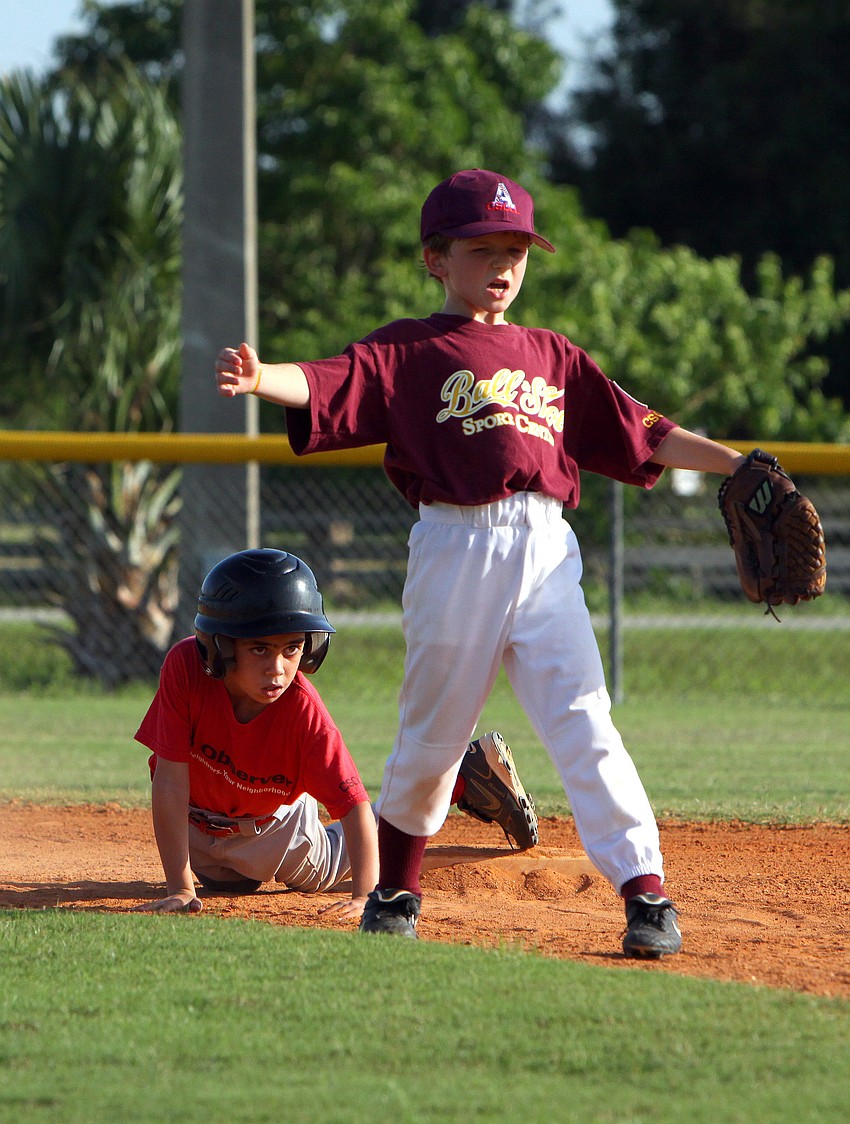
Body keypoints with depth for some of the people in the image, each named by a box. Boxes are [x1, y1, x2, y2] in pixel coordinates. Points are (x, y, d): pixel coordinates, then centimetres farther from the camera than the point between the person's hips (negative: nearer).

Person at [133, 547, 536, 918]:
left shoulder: (303, 709, -36)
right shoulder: (185, 667, -37)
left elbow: (354, 806, -36)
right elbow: (170, 781, -33)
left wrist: (365, 897, -48)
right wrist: (180, 889, -35)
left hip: (274, 823, -1)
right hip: (196, 824, 1)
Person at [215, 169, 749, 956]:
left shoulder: (553, 356, 18)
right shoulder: (407, 352, 5)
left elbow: (641, 434, 21)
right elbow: (329, 384, -12)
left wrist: (734, 465, 14)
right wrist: (259, 378, -32)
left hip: (545, 547, 2)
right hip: (454, 546, -2)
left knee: (582, 723, -7)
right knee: (432, 730, 8)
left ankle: (645, 891, -10)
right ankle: (395, 890, 28)